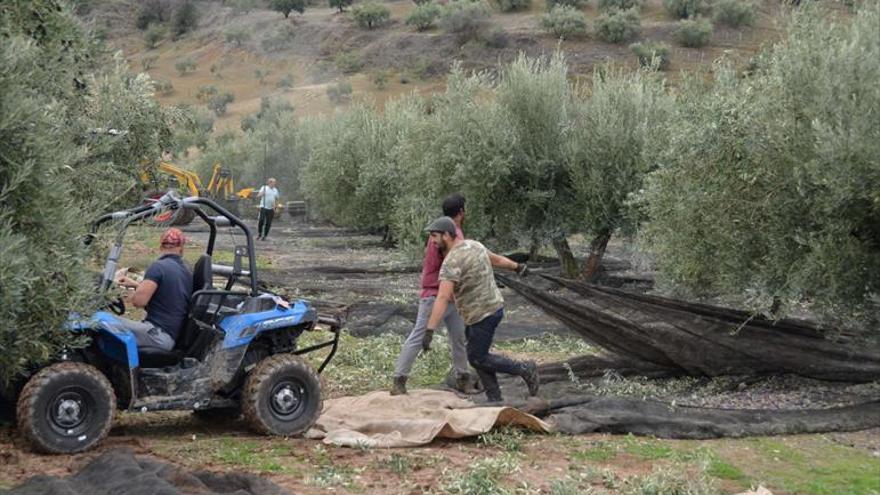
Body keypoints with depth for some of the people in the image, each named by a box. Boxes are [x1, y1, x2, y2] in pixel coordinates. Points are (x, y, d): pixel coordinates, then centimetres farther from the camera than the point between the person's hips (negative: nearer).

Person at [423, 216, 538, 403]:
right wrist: (517, 266, 42)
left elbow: (442, 299, -36)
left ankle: (524, 369, 14)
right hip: (490, 308, 10)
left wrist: (429, 331, -40)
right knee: (477, 356, 14)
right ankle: (495, 401, 18)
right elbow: (495, 258, 23)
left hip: (483, 314, -9)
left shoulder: (451, 262, -26)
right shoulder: (472, 245, 4)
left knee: (477, 359, 4)